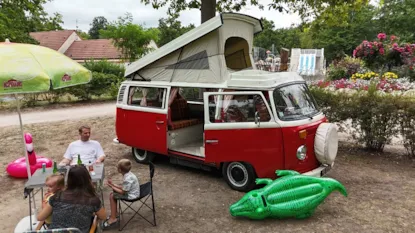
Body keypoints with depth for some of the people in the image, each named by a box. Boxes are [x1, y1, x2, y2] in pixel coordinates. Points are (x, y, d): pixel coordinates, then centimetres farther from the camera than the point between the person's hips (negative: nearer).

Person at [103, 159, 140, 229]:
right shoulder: (128, 174, -1)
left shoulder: (127, 179, -30)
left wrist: (112, 187, -12)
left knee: (112, 196, -7)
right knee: (112, 194, 11)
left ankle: (113, 218, 3)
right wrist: (113, 185, 3)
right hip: (131, 192, 10)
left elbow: (123, 192, -21)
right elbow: (123, 188, 7)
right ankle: (114, 214, 21)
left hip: (131, 196, -10)